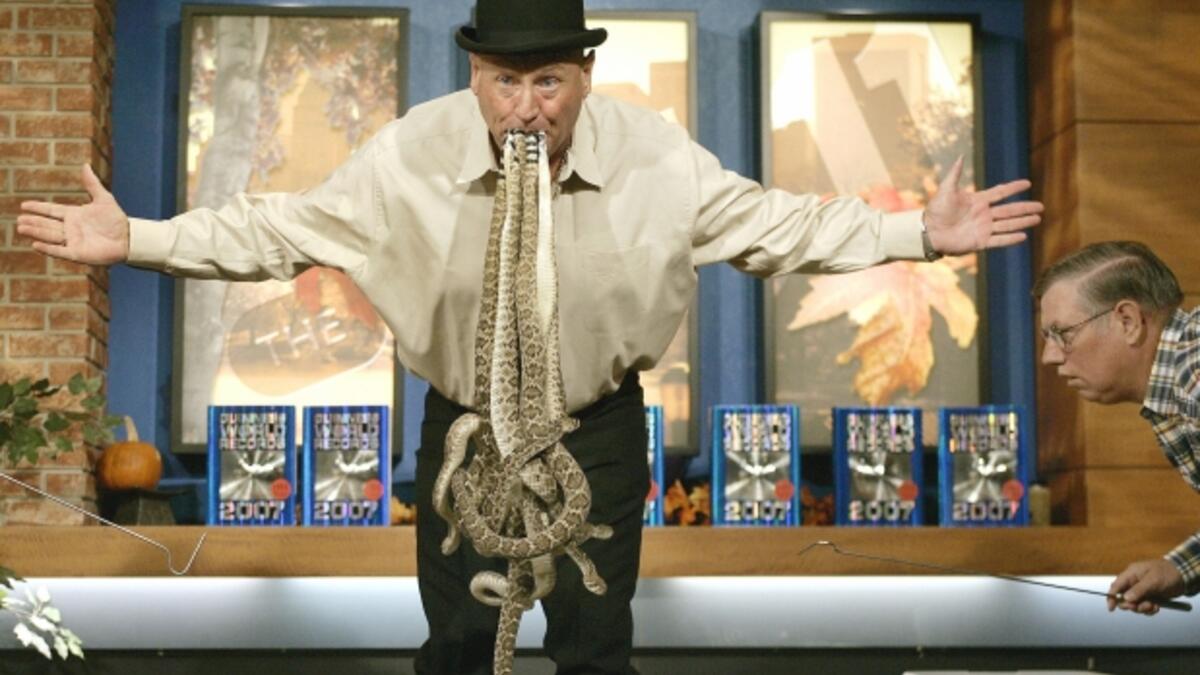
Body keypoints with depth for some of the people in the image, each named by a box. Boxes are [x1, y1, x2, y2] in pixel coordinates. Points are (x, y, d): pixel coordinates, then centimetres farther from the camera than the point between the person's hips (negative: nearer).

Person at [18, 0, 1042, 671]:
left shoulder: (656, 157, -18)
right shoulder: (409, 156, -19)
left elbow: (774, 223, -9)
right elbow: (285, 228, -11)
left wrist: (921, 233, -15)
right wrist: (136, 240, -17)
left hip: (598, 430, 0)